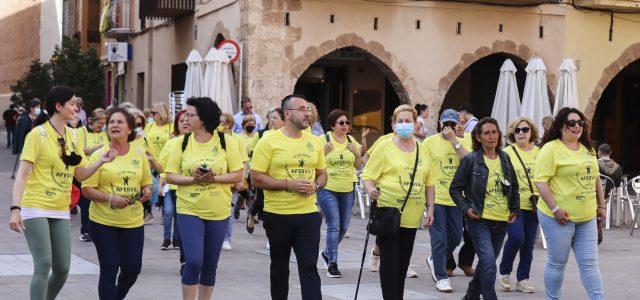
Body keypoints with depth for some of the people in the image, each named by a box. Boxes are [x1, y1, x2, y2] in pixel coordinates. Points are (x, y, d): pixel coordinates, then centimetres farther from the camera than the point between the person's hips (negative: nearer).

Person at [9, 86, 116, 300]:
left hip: (61, 211, 6)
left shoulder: (73, 136, 9)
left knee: (62, 268, 5)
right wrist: (15, 209, -23)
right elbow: (22, 174, -13)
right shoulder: (38, 134, -9)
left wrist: (101, 162, -4)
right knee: (44, 266, -13)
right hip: (36, 209, -6)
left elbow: (80, 174, 13)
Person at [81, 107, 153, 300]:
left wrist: (147, 191, -7)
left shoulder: (140, 154, 6)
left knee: (133, 268, 7)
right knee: (109, 269, -2)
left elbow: (146, 183, 16)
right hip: (104, 221, -3)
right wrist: (110, 198, -21)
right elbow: (87, 190, -7)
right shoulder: (99, 155, -4)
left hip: (133, 222, 3)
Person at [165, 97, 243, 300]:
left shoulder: (226, 141, -2)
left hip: (218, 212, 1)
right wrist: (194, 180, -18)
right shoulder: (182, 142, 0)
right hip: (189, 210, -1)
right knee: (193, 262, -13)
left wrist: (214, 178, -18)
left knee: (210, 266, 10)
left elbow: (238, 176, -2)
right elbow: (170, 176, -1)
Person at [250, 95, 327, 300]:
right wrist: (288, 184, -19)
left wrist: (315, 186, -6)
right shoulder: (269, 142, -7)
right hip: (278, 215, -2)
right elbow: (256, 178, -10)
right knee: (279, 266, 12)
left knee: (309, 266, -3)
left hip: (309, 214, 3)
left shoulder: (314, 141, 7)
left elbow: (322, 173, 17)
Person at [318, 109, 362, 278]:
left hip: (347, 189, 5)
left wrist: (357, 153, -4)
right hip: (328, 189, -5)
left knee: (344, 227, 12)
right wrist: (325, 151, -19)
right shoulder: (323, 140, -7)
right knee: (334, 226, -9)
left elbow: (358, 166, 15)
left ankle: (328, 253, 35)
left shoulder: (351, 141, 8)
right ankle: (332, 263, -2)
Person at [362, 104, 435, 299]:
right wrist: (370, 190, -25)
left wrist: (430, 208, 9)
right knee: (390, 262, -5)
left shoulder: (422, 151, 12)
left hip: (412, 217, 5)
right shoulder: (385, 147, -2)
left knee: (403, 262, 10)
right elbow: (367, 176, -5)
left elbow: (429, 183, 17)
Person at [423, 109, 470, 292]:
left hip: (455, 198, 4)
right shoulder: (430, 142, -2)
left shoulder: (462, 143, 7)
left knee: (455, 237, 12)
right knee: (439, 239, -3)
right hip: (436, 197, -4)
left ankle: (434, 260, 37)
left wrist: (454, 141, -16)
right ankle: (441, 278, 5)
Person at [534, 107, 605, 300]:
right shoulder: (551, 149, -9)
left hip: (587, 218, 6)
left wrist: (601, 206, 19)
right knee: (557, 262, 3)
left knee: (589, 263, 6)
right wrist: (555, 209, -19)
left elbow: (595, 180, 23)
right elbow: (540, 181, -15)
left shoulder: (588, 150, 14)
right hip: (560, 217, -6)